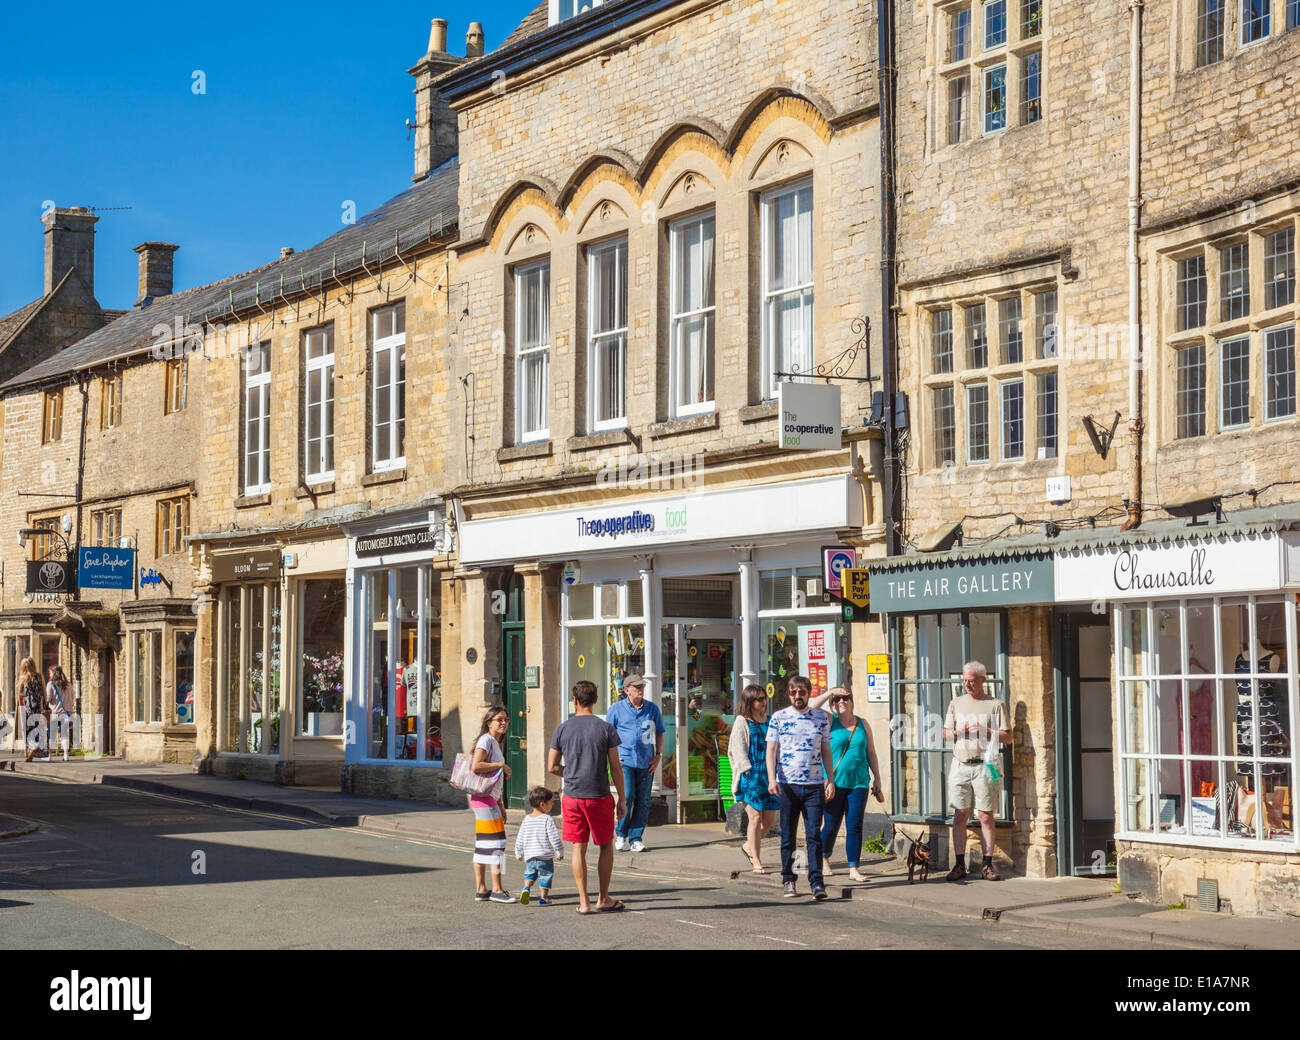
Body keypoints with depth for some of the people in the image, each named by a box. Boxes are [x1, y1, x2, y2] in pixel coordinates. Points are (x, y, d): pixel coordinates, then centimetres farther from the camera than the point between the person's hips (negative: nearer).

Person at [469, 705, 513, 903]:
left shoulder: (496, 743, 20)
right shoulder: (486, 740, -10)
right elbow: (476, 766, -26)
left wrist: (501, 805, 21)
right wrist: (501, 765, -16)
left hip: (490, 799, 10)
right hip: (484, 798, -10)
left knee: (483, 845, 10)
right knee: (496, 842, -9)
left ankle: (481, 889, 12)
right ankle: (497, 890, -8)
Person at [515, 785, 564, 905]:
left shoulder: (526, 819, 3)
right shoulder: (547, 819, -13)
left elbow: (520, 838, 8)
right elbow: (554, 838, -13)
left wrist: (518, 853, 21)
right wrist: (560, 852, -1)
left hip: (530, 856, 4)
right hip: (545, 856, -4)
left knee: (529, 873, 21)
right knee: (546, 876, 10)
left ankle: (526, 888, -2)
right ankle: (544, 898, 14)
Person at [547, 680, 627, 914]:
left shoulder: (562, 729, 0)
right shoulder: (606, 729, -4)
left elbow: (552, 766, 3)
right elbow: (616, 767, -5)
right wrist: (622, 799, 3)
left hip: (572, 797, 1)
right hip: (599, 797, -1)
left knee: (578, 848, 6)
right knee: (606, 846, 13)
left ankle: (584, 902, 5)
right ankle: (603, 899, 17)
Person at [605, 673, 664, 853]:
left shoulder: (652, 708, 10)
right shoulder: (617, 709, 3)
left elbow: (659, 733, 18)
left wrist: (658, 754, 7)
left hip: (646, 762, 3)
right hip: (625, 760, -3)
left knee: (643, 801, 1)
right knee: (627, 797, -14)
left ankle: (635, 838, 9)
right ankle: (621, 833, 5)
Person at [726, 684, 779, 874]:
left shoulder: (769, 721, 15)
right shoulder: (742, 723, -2)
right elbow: (739, 751, -6)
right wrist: (750, 772, -14)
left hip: (769, 775, 6)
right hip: (751, 776, -6)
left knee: (770, 819, 4)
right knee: (755, 817, -7)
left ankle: (749, 846, 28)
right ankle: (756, 861, 0)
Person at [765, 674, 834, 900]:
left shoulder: (821, 717, 9)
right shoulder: (779, 718, 3)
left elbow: (826, 751, 14)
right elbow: (771, 750, 1)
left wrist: (830, 780, 6)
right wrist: (772, 779, -12)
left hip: (815, 785, 1)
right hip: (787, 785, -1)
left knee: (814, 835, -6)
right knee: (788, 836, 6)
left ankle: (816, 881, -6)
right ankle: (788, 880, 16)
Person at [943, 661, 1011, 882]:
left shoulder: (995, 705, 4)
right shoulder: (956, 703, 15)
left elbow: (1007, 737, 1)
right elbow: (945, 733, 17)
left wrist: (985, 731, -13)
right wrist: (958, 731, -4)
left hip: (985, 766, -3)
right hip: (960, 765, 3)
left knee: (986, 816, -2)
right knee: (960, 816, 0)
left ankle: (987, 865, 2)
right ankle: (959, 864, 2)